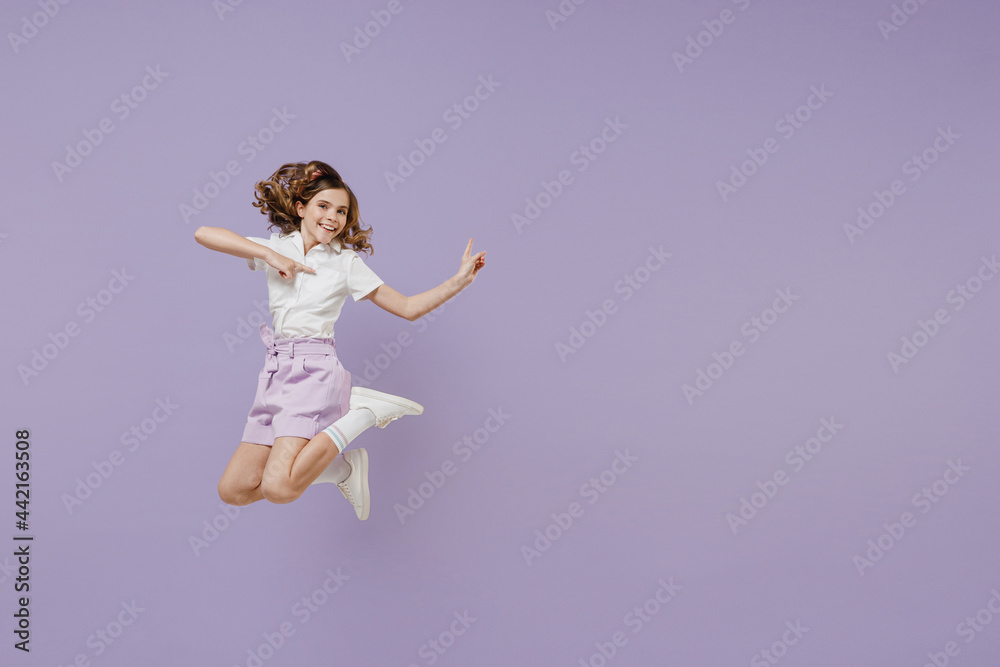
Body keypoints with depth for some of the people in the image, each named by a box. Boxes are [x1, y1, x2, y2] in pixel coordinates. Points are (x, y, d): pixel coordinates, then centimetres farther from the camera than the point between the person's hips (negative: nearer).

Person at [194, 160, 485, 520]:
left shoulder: (347, 263, 5)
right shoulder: (275, 249, 10)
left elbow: (408, 307, 5)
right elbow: (203, 234, 0)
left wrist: (459, 281, -5)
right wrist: (268, 255, -7)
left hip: (315, 370, -4)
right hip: (275, 370, 5)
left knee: (277, 488, -24)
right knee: (233, 490, 5)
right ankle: (344, 467, 17)